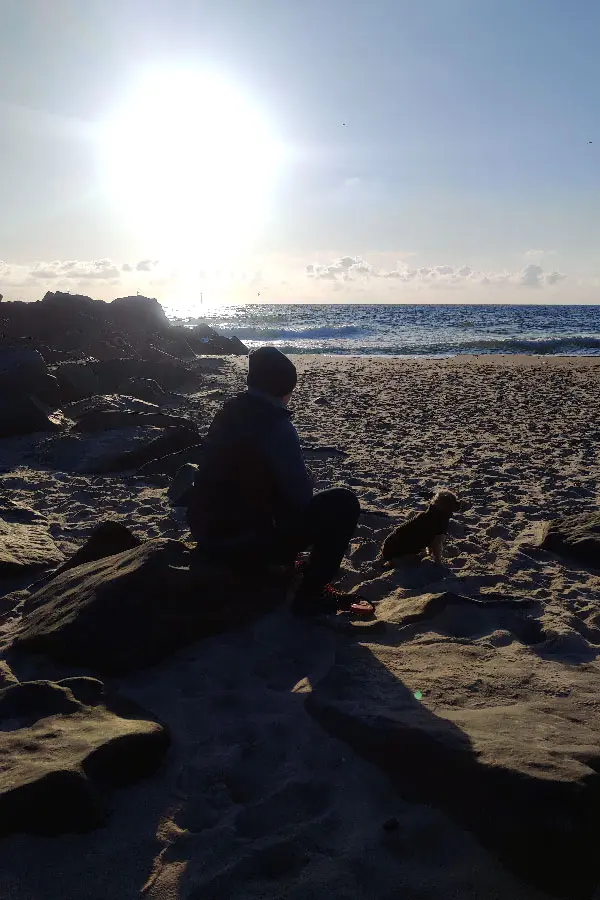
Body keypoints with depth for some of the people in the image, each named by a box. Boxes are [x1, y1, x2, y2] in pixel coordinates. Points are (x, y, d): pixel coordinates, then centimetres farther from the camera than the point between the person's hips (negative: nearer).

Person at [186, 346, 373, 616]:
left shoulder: (229, 412, 8)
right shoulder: (275, 424, -17)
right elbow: (301, 495, -15)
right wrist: (306, 480, 8)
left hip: (206, 532, 9)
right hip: (242, 544, -9)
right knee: (343, 502, -9)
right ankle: (311, 595, -2)